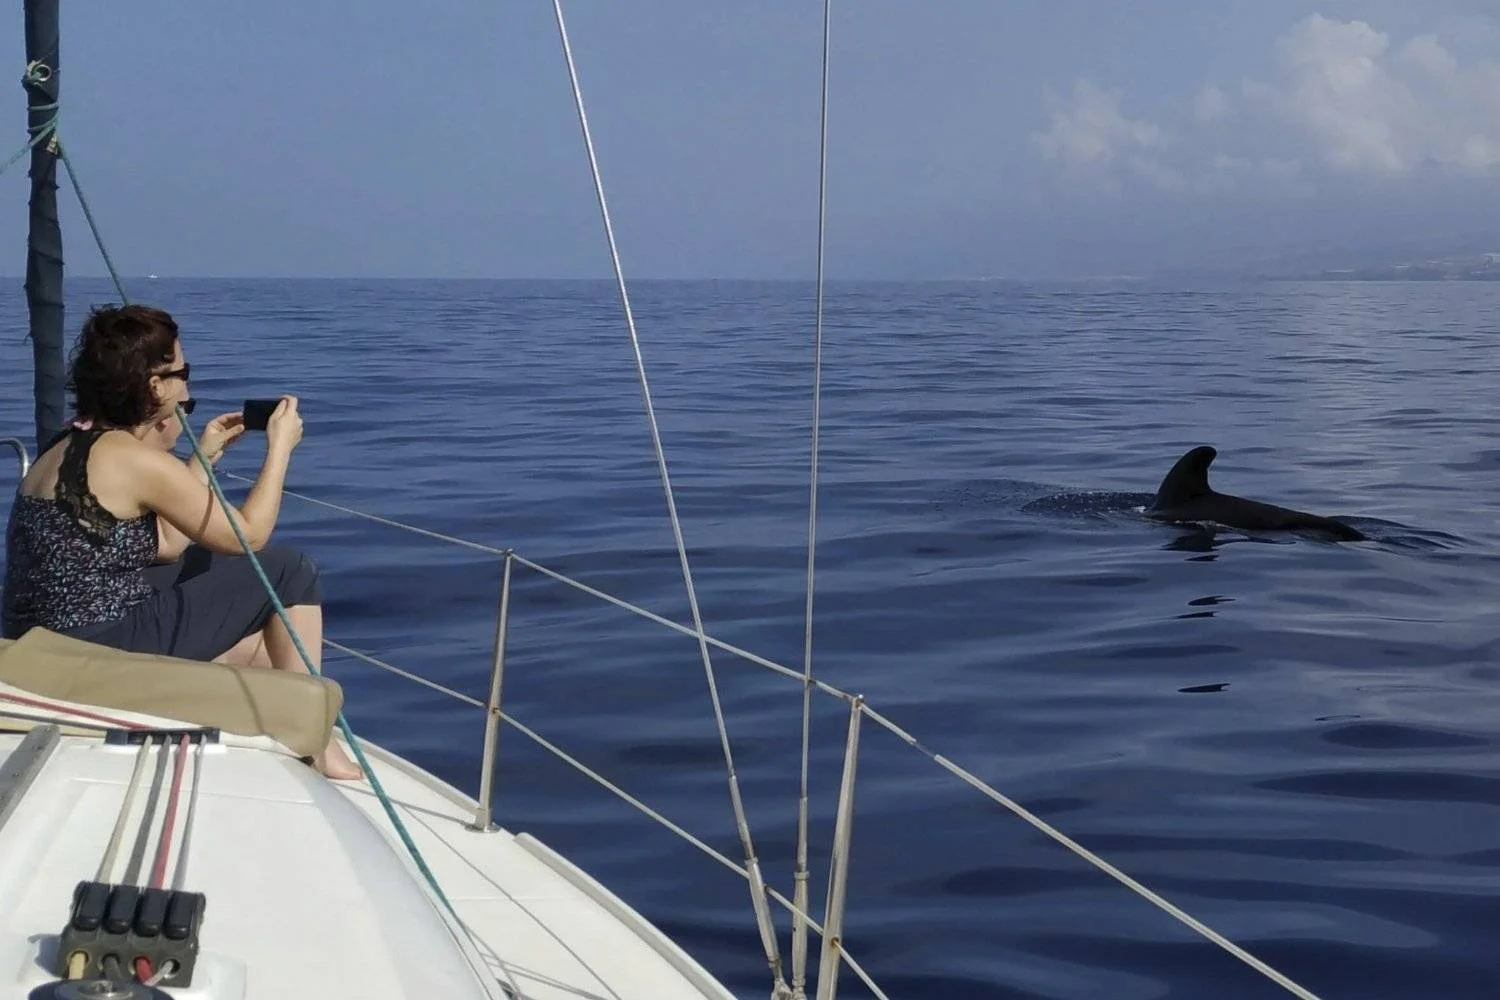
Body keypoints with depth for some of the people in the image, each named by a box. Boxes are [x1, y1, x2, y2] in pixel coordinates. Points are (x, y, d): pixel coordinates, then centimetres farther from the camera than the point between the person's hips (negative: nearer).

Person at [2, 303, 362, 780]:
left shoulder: (71, 444, 12)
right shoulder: (136, 459, -17)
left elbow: (165, 546, 16)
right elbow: (250, 534, -8)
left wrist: (202, 459, 18)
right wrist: (280, 446, 2)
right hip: (101, 649, -10)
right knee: (290, 572, 1)